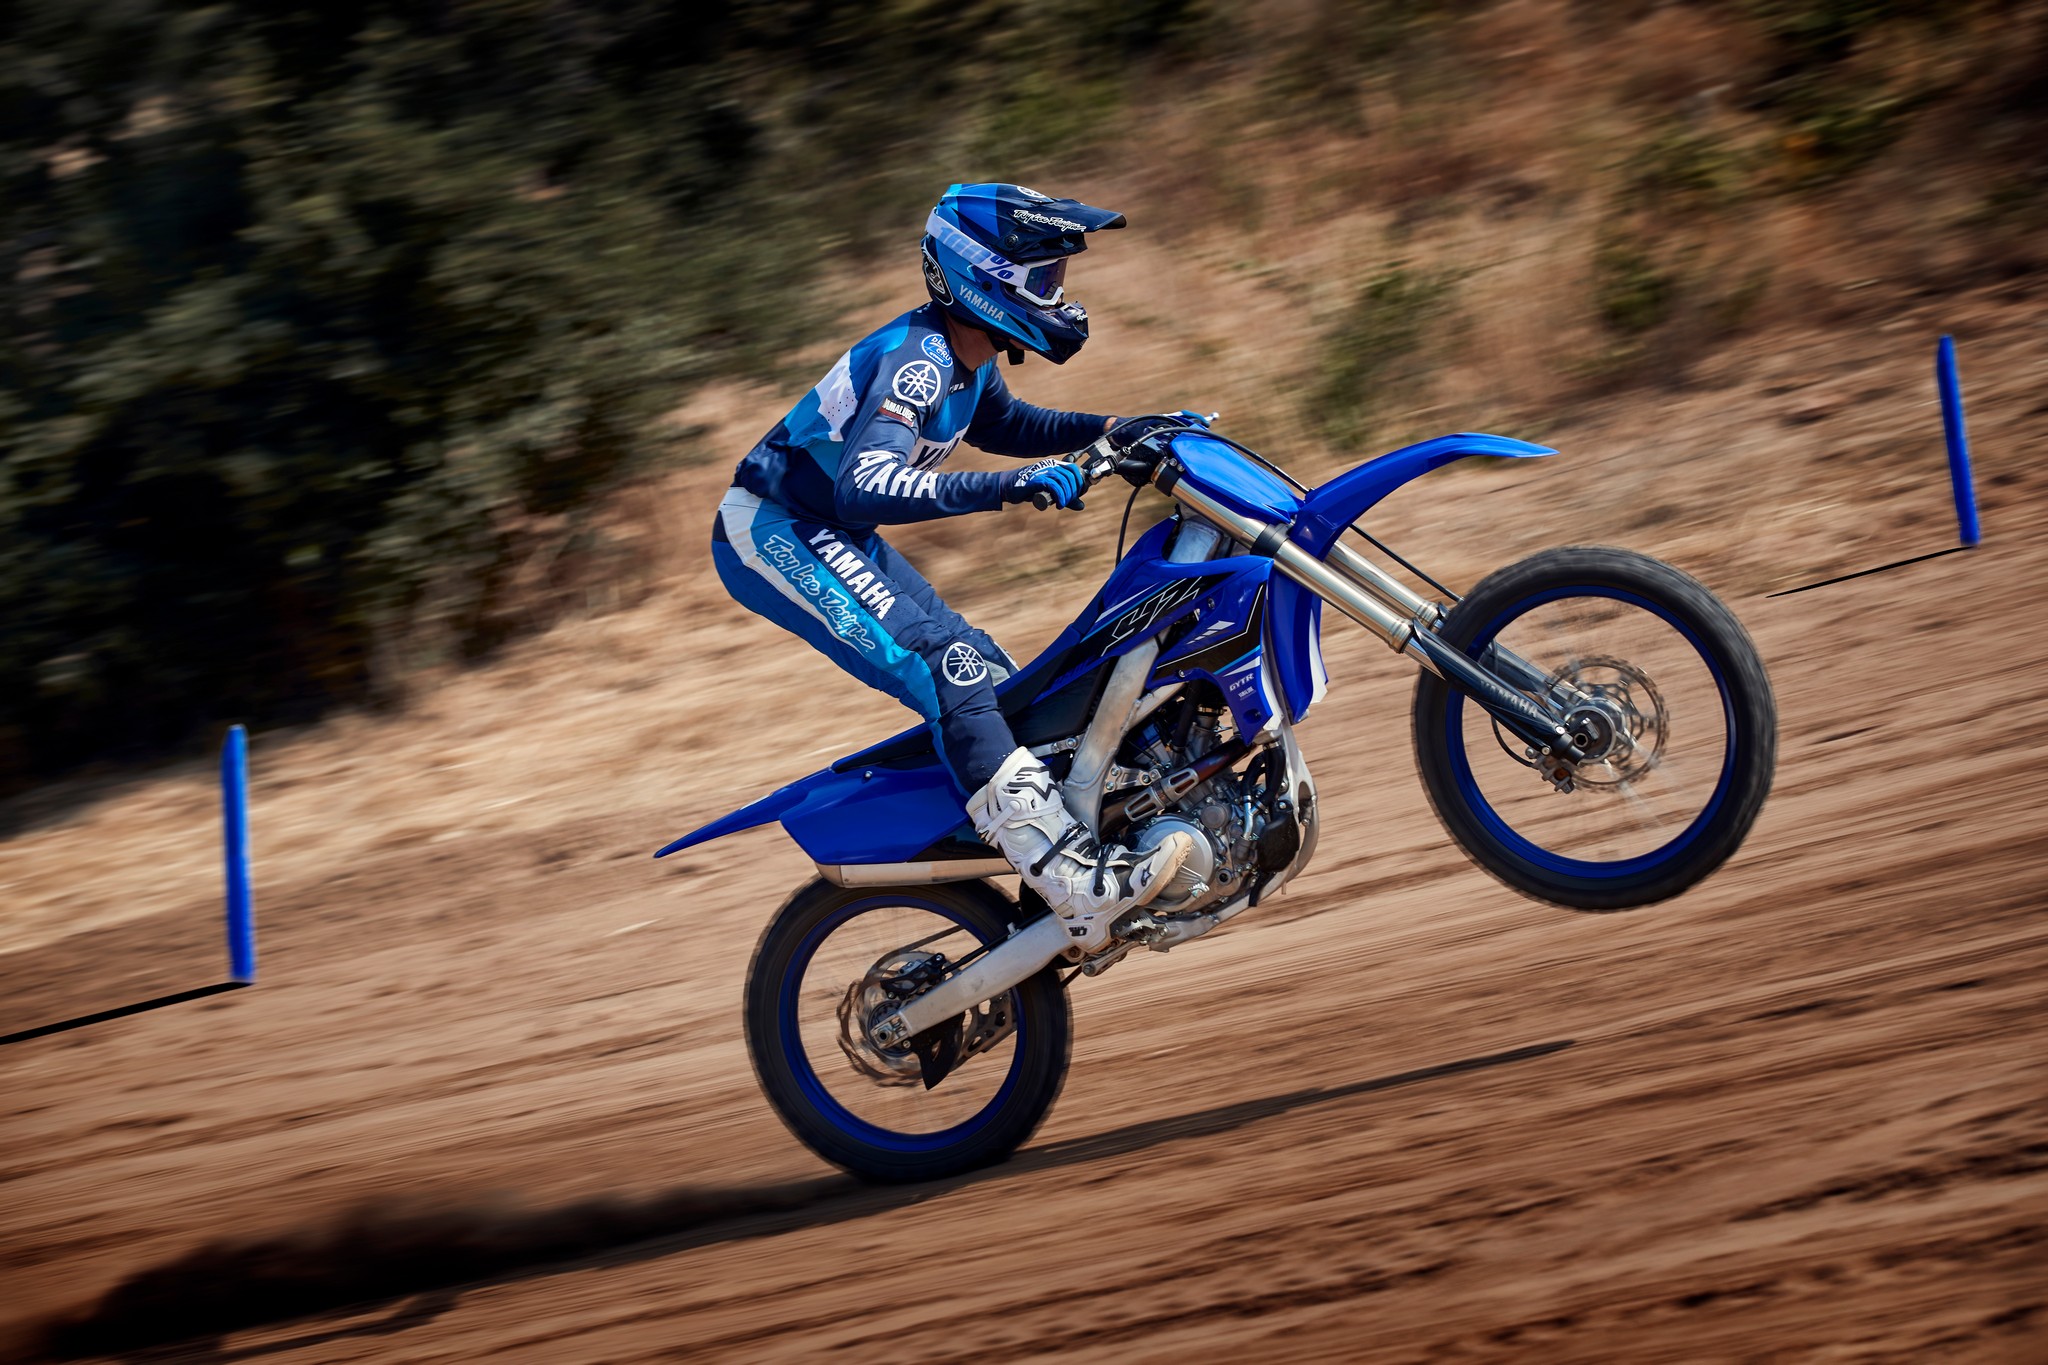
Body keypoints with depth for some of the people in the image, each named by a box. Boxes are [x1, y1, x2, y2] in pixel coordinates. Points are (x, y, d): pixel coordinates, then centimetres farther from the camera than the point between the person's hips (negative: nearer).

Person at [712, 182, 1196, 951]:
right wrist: (1009, 488, -46)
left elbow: (1000, 424, 28)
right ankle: (1074, 883, -33)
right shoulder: (916, 358, -23)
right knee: (944, 672, -25)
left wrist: (1116, 431, 14)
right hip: (776, 532, -11)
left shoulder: (969, 358, 6)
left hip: (828, 535, 11)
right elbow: (865, 483, -38)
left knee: (992, 677, 11)